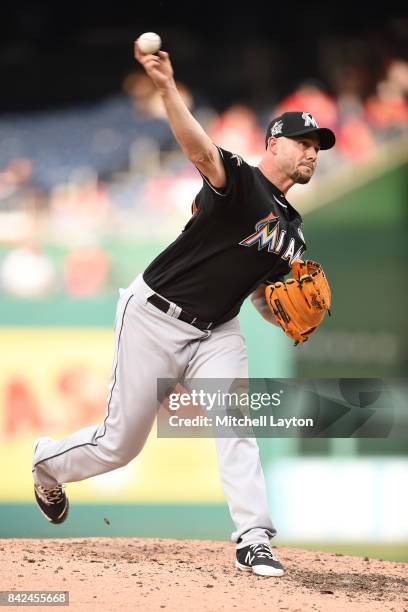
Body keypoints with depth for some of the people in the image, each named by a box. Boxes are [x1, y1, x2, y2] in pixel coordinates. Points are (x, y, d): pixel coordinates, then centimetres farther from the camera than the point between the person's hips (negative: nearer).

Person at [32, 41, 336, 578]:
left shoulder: (290, 228, 10)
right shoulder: (239, 181, -14)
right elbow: (200, 150, -35)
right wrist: (167, 89, -54)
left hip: (216, 332, 6)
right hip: (155, 316, -6)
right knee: (121, 444, 3)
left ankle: (254, 541, -23)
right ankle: (48, 462, 34)